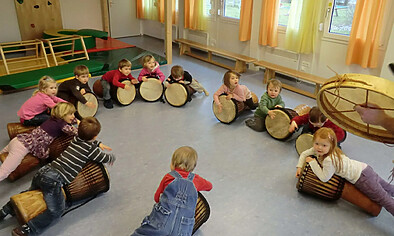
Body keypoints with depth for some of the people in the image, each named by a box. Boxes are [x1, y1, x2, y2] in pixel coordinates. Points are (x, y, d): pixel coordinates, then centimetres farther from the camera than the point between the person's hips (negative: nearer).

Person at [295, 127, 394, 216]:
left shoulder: (329, 160, -31)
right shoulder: (318, 149, -5)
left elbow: (324, 178, -26)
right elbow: (304, 154, 9)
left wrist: (312, 162, -22)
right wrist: (300, 167, -1)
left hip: (362, 178, -9)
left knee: (383, 199, -11)